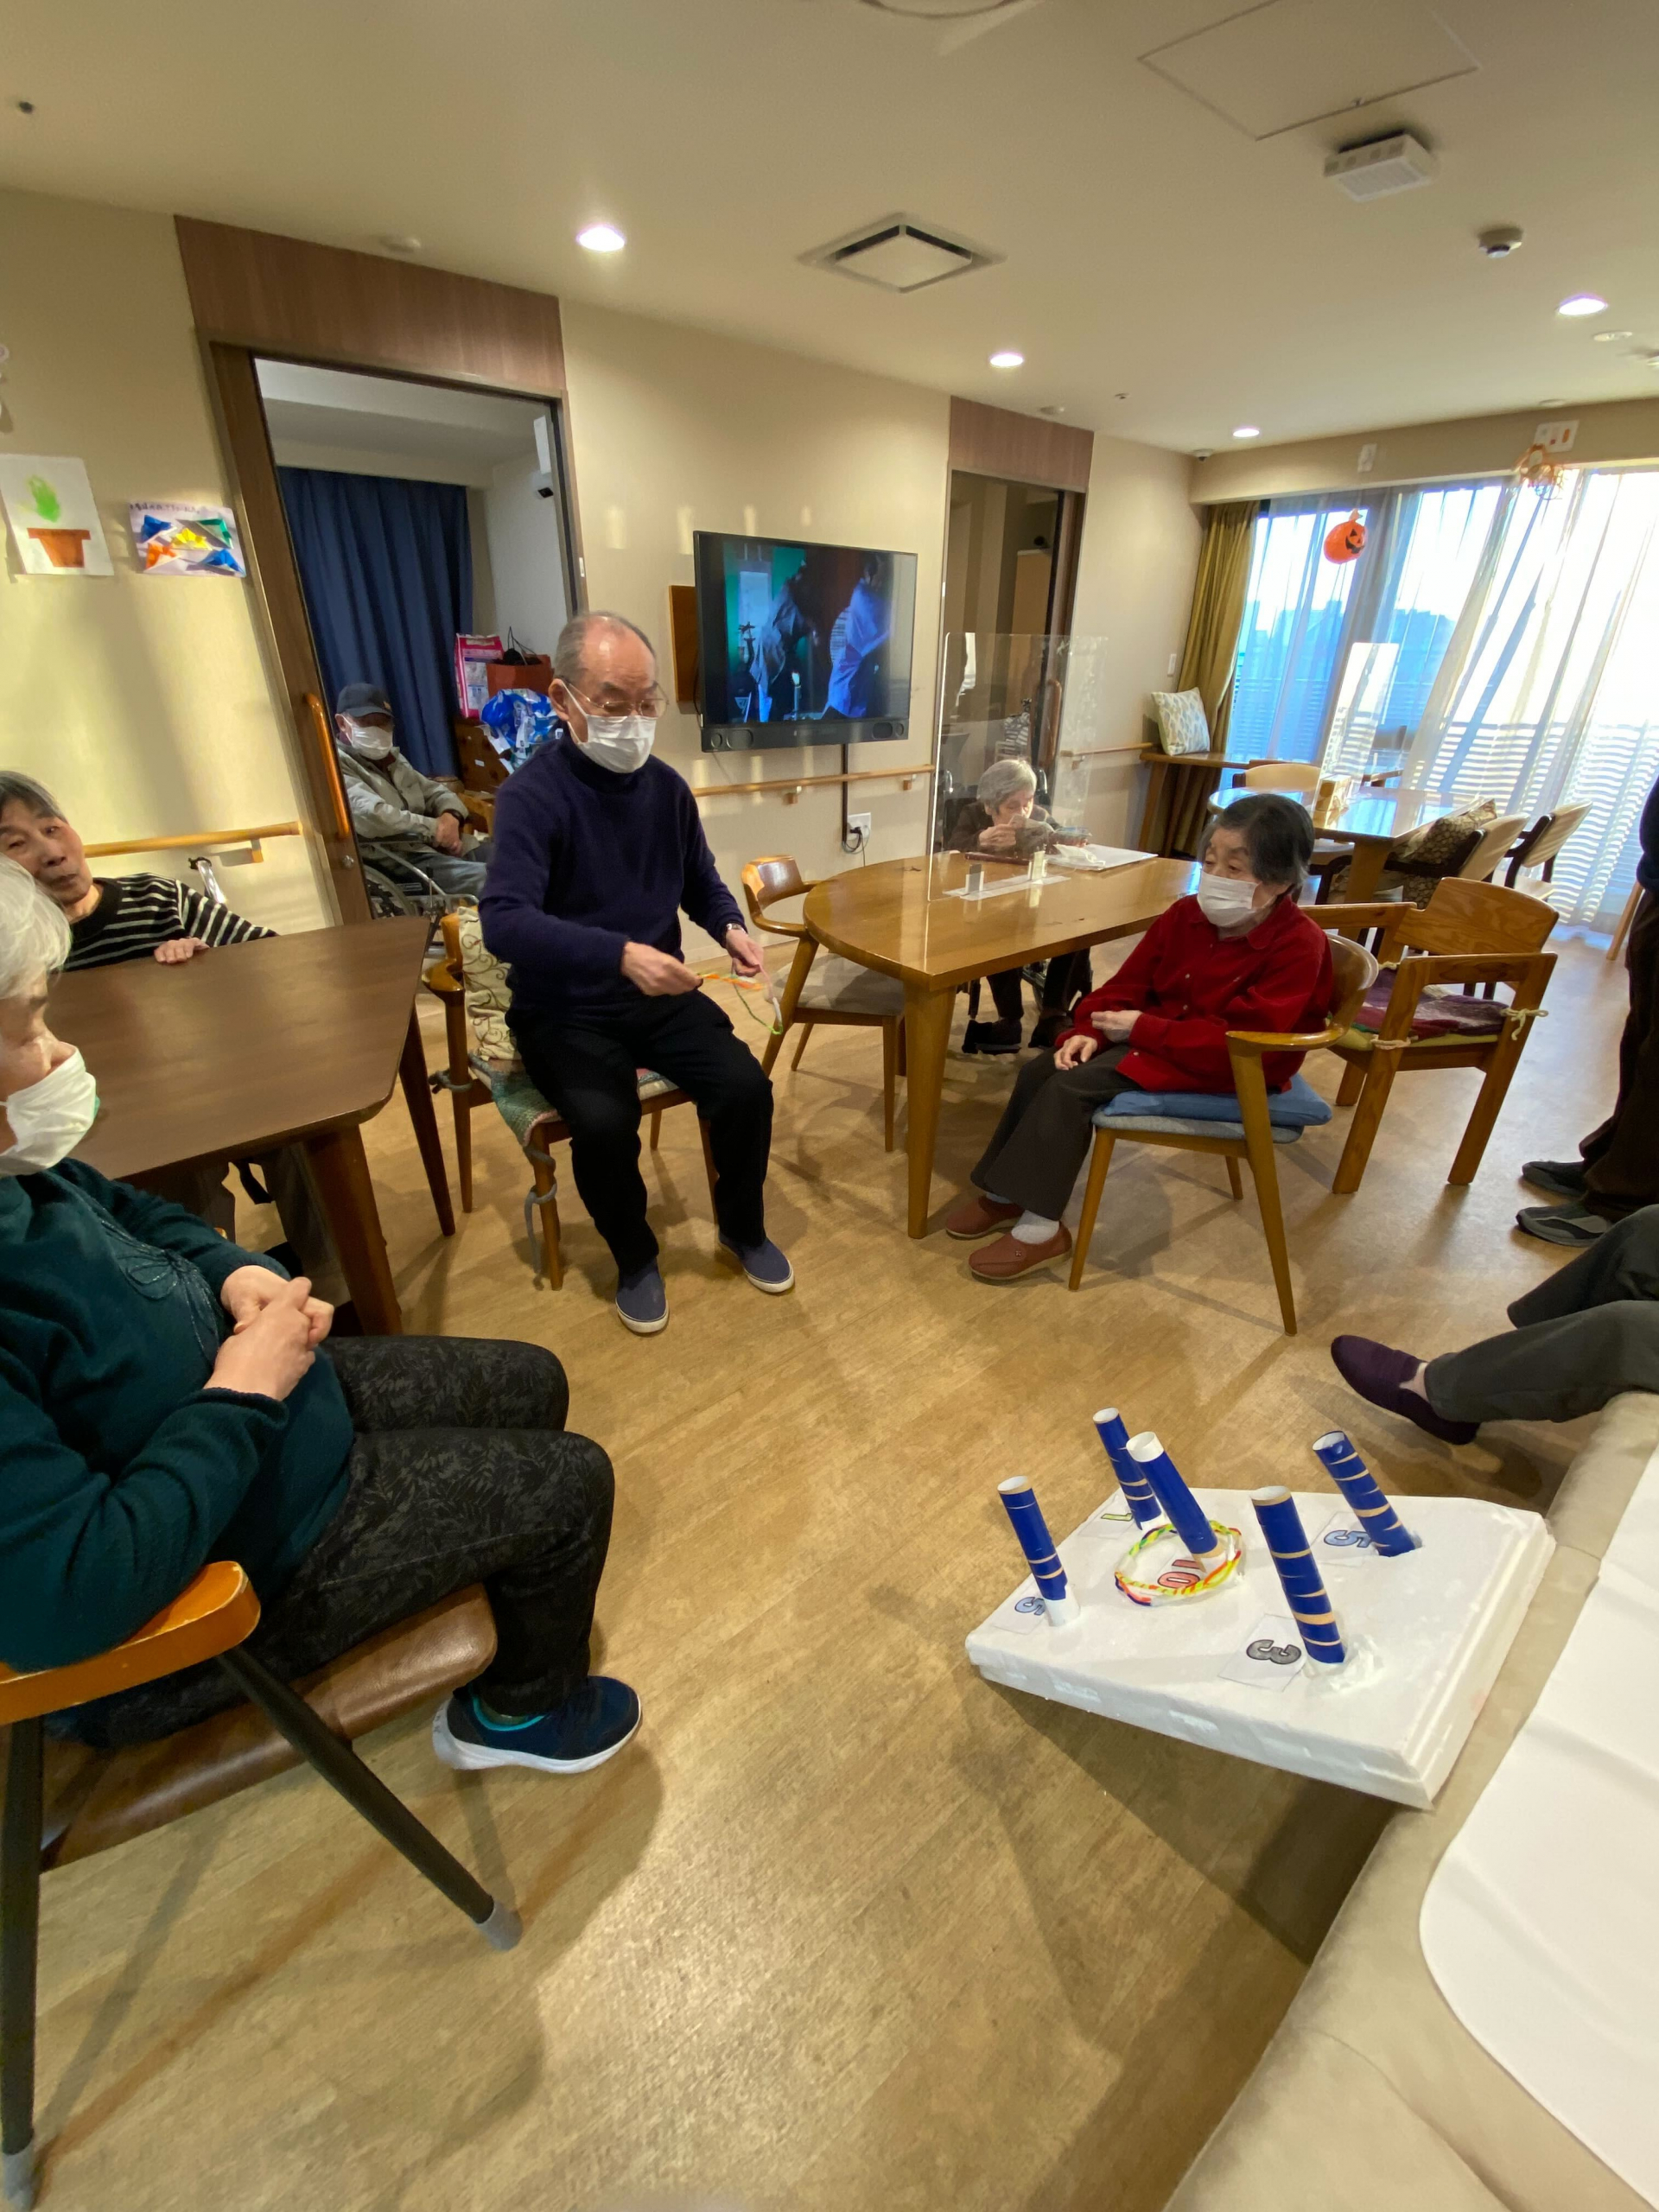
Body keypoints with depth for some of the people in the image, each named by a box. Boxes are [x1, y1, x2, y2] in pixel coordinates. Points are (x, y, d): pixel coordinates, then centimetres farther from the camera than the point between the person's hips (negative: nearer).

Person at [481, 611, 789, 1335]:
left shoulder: (666, 785, 2)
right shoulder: (530, 794, -15)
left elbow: (701, 884, 16)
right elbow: (504, 923, -28)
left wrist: (731, 928, -7)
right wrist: (619, 954, -41)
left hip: (661, 996, 4)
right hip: (564, 1010, -4)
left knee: (746, 1086, -17)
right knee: (604, 1121, -29)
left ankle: (742, 1228, 12)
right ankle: (634, 1259, 3)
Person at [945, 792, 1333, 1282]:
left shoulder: (1299, 947, -20)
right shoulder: (1186, 914, 1)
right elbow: (1129, 984, 5)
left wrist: (1142, 1028, -25)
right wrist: (1090, 1031, -14)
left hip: (1228, 1069, -7)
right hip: (1156, 1039, 8)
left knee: (1071, 1087, -24)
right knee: (1041, 1070, -10)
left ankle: (1040, 1227, -17)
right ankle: (1005, 1193, 0)